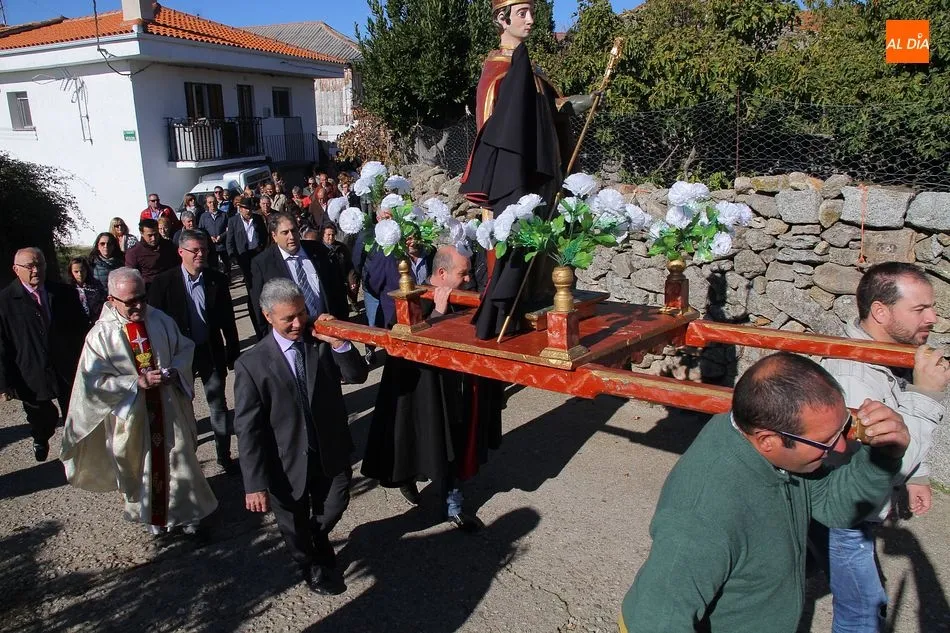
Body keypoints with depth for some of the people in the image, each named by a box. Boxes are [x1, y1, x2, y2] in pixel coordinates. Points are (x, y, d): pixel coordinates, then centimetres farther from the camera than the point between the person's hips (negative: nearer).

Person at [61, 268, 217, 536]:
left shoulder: (160, 320, -6)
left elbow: (185, 349, 7)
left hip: (169, 407, 2)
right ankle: (152, 515, 38)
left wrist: (174, 370, -13)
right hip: (130, 413, -2)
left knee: (179, 458, 12)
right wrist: (137, 382, -21)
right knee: (140, 465, 15)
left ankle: (186, 512, 33)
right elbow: (94, 380, -14)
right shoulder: (101, 335, -14)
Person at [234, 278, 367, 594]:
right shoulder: (251, 364, -19)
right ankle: (312, 567, 52)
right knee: (296, 524, 21)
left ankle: (319, 542, 60)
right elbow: (248, 429, -17)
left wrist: (339, 343, -24)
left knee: (333, 507, 25)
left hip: (331, 452, 3)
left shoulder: (322, 342, -10)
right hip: (288, 464, -2)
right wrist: (255, 484, -17)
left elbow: (358, 376, -7)